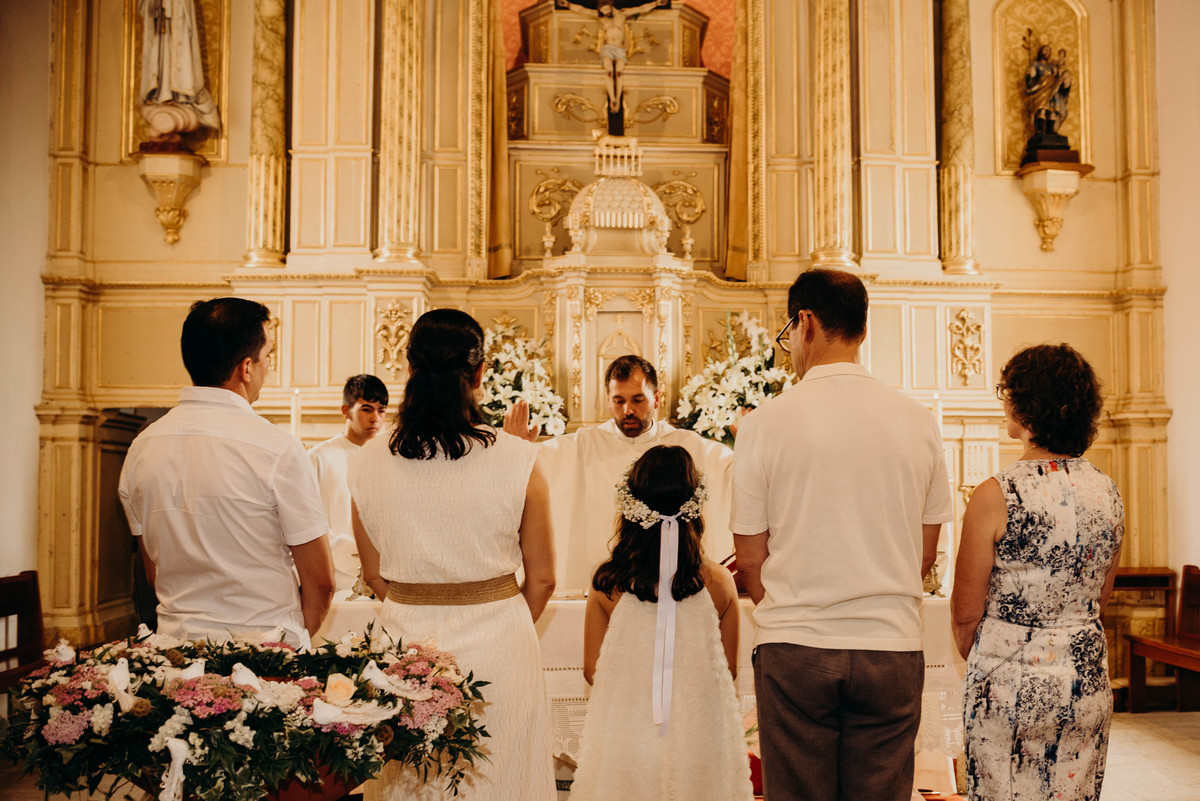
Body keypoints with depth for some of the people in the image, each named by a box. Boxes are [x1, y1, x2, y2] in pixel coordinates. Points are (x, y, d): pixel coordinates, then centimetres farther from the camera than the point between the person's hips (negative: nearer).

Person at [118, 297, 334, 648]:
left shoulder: (142, 447, 1)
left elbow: (153, 572, 11)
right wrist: (295, 640, 4)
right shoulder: (276, 448, -16)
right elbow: (320, 581, -12)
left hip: (178, 640, 6)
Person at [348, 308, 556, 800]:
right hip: (499, 645, -2)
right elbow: (542, 579, -4)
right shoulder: (518, 460, -13)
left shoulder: (366, 464, -7)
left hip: (405, 643, 2)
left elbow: (375, 577, 4)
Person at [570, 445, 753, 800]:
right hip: (701, 741, 0)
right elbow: (729, 670, 1)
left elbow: (592, 669, -1)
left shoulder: (607, 583, -12)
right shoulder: (719, 582, -11)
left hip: (625, 740, 0)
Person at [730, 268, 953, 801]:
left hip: (794, 653, -2)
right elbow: (925, 556, 9)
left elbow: (751, 560, -2)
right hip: (894, 647, 3)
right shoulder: (918, 421, 2)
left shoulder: (764, 423, -7)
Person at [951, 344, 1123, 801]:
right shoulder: (1108, 493, 0)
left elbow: (966, 613, -8)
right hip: (1088, 683, 5)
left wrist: (974, 656, 11)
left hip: (1010, 682, -5)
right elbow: (1099, 601, 13)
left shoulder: (996, 496, -17)